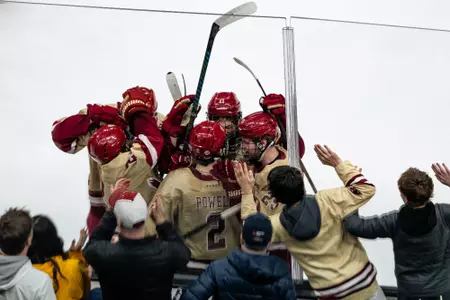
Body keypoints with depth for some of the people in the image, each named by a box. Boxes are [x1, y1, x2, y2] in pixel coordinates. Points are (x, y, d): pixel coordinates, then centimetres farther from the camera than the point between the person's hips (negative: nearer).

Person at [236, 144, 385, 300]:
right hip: (363, 283, 0)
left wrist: (247, 193, 7)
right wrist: (338, 163, -5)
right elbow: (365, 189, -8)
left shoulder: (278, 225, -9)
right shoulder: (326, 201, -16)